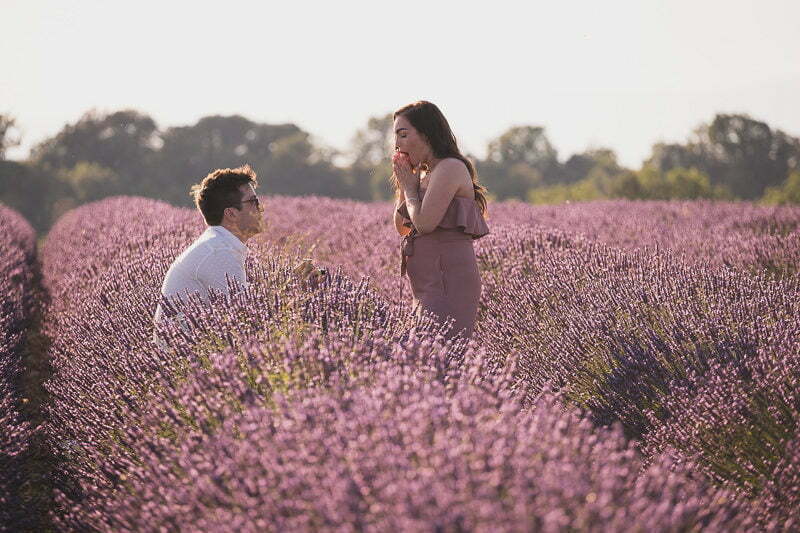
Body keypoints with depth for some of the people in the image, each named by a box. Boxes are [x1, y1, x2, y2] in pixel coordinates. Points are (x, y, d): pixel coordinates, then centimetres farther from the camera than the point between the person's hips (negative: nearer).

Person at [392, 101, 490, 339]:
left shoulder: (451, 168, -9)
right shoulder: (425, 175, 20)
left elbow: (424, 223, -17)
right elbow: (402, 228, 22)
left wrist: (409, 186, -1)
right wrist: (403, 185, 12)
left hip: (449, 281, -9)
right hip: (431, 284, 9)